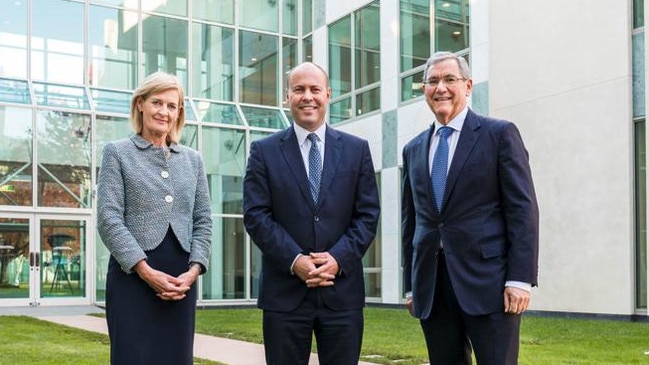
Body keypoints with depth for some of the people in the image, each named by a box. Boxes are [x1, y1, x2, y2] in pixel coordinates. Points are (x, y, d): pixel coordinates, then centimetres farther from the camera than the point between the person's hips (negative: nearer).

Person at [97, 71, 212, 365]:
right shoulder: (118, 152, 5)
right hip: (133, 274, -3)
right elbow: (108, 219, -5)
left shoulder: (192, 159, 16)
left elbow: (203, 221, 11)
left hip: (182, 280, 4)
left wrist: (194, 270, -5)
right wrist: (146, 271, -13)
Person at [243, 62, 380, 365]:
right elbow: (255, 216, -2)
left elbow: (368, 214, 4)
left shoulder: (357, 149, 9)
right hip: (285, 292, -1)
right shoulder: (264, 151, 5)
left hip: (343, 289, 1)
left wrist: (339, 258, -10)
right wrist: (294, 260, -13)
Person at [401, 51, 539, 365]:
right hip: (430, 288, 5)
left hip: (487, 281, -4)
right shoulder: (413, 150, 16)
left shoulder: (499, 134, 2)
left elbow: (523, 209, -5)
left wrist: (520, 279, -12)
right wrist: (410, 285, 13)